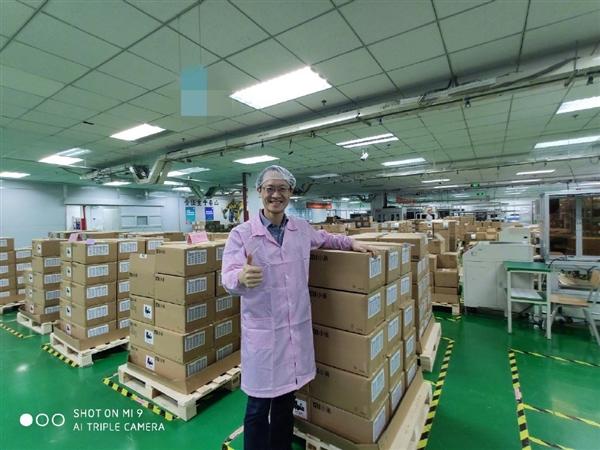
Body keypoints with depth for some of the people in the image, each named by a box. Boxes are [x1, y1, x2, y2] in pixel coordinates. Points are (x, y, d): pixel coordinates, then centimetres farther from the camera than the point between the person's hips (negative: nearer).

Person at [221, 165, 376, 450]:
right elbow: (228, 278, -21)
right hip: (262, 330, -4)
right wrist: (242, 277, -43)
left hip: (297, 327, 4)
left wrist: (351, 243, 10)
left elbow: (324, 238, 23)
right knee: (258, 406, 11)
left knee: (286, 399, 22)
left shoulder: (302, 228, 2)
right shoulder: (241, 233, -11)